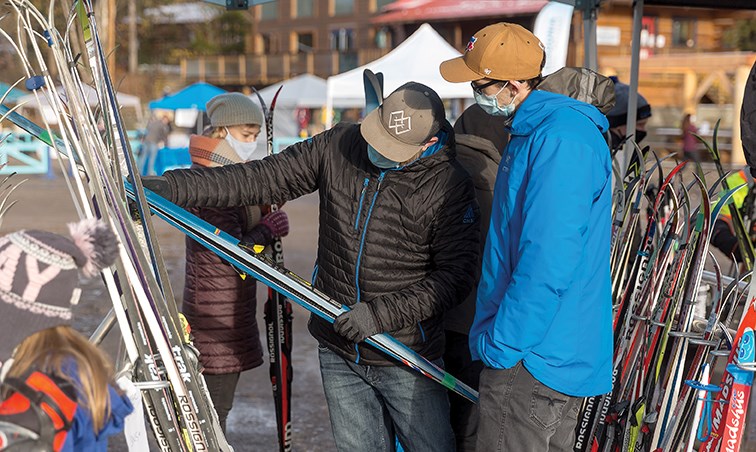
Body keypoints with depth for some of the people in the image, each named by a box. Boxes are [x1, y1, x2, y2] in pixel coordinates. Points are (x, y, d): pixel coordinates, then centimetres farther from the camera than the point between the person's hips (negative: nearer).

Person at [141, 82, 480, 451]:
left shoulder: (449, 186, -13)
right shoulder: (337, 147, -2)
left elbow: (455, 275, -13)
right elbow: (260, 179, -1)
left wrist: (381, 314, -21)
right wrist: (170, 186, -9)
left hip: (406, 357, -3)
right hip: (338, 352, 4)